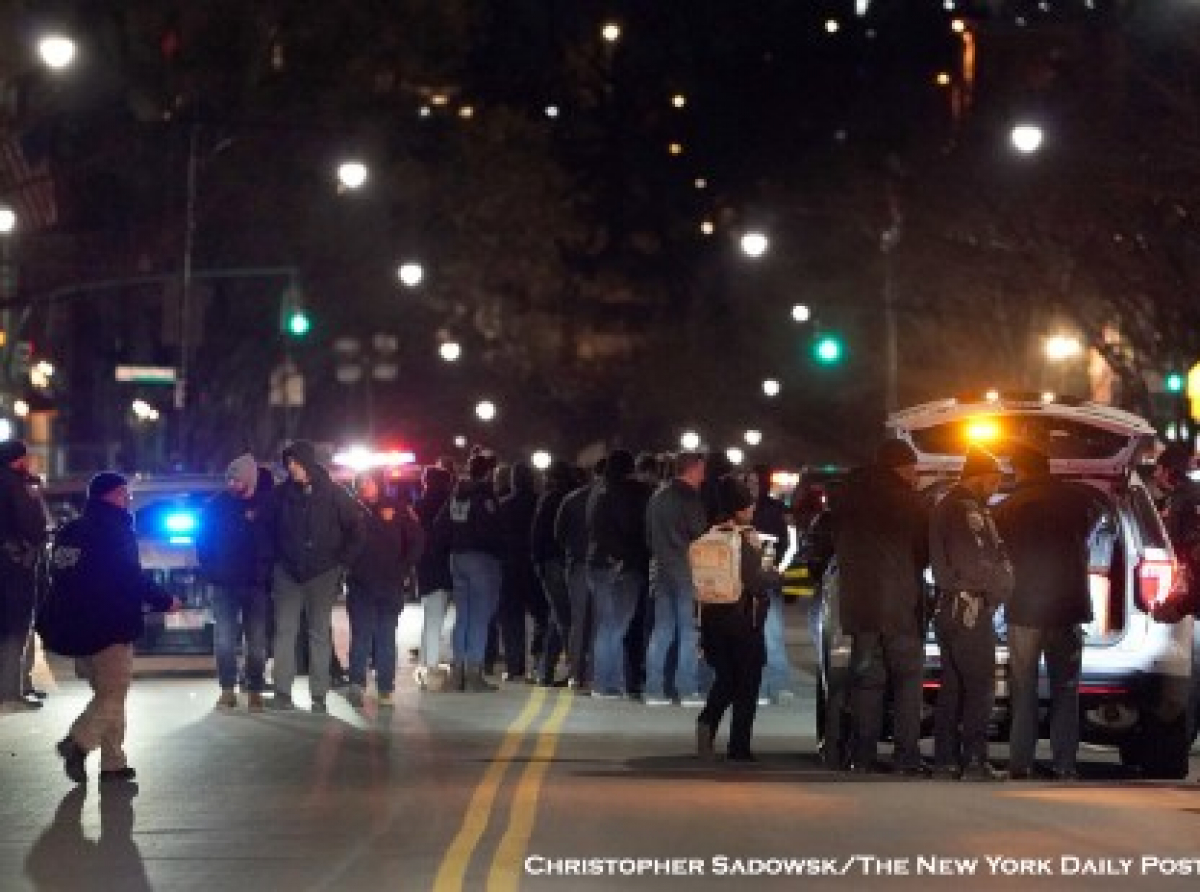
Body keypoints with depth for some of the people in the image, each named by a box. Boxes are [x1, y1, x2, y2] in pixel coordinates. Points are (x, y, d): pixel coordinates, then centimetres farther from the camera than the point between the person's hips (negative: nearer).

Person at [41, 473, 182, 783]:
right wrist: (165, 601, -6)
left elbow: (59, 577, 18)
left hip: (73, 627, 8)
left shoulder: (69, 531, 12)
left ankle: (113, 762, 11)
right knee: (114, 694, -2)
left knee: (106, 694, 15)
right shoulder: (115, 530, -13)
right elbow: (132, 578, -17)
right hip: (110, 627, -8)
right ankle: (79, 741, -20)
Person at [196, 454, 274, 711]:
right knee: (224, 639, -3)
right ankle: (227, 690, 5)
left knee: (257, 641, 5)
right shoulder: (216, 505, -1)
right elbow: (204, 543, 5)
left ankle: (255, 691, 13)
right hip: (224, 583, 0)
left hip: (256, 583, 0)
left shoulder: (266, 505, -4)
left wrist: (267, 572, -4)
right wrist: (210, 571, -3)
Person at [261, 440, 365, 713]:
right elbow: (268, 529, 11)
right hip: (288, 573, 1)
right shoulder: (282, 494, -2)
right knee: (284, 631, -4)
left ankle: (319, 697, 6)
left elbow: (356, 529, 1)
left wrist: (343, 562, -2)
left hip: (323, 574, -1)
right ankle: (282, 693, -3)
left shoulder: (334, 494, -6)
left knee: (320, 634, 3)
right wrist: (273, 558, 4)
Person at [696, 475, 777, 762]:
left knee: (724, 678, 17)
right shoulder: (747, 537, -13)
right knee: (747, 684, 6)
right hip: (744, 617, -5)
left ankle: (707, 721, -9)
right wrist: (775, 574, -1)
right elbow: (754, 581, -19)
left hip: (714, 616, 5)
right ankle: (739, 748, 5)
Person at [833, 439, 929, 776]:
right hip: (900, 601, -5)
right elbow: (924, 549, -1)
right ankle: (907, 754, -5)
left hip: (859, 602, 5)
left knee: (866, 677, 9)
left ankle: (863, 755, 6)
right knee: (907, 676, 1)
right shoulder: (904, 499, -7)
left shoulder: (849, 498, 8)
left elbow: (838, 546, 15)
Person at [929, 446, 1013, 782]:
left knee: (952, 686, 11)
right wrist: (1001, 583, -4)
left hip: (950, 609, 10)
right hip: (971, 609, -10)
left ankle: (945, 759, 12)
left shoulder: (945, 507, 18)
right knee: (980, 685, -8)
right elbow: (975, 564, -19)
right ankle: (975, 760, -11)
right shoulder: (967, 511, -14)